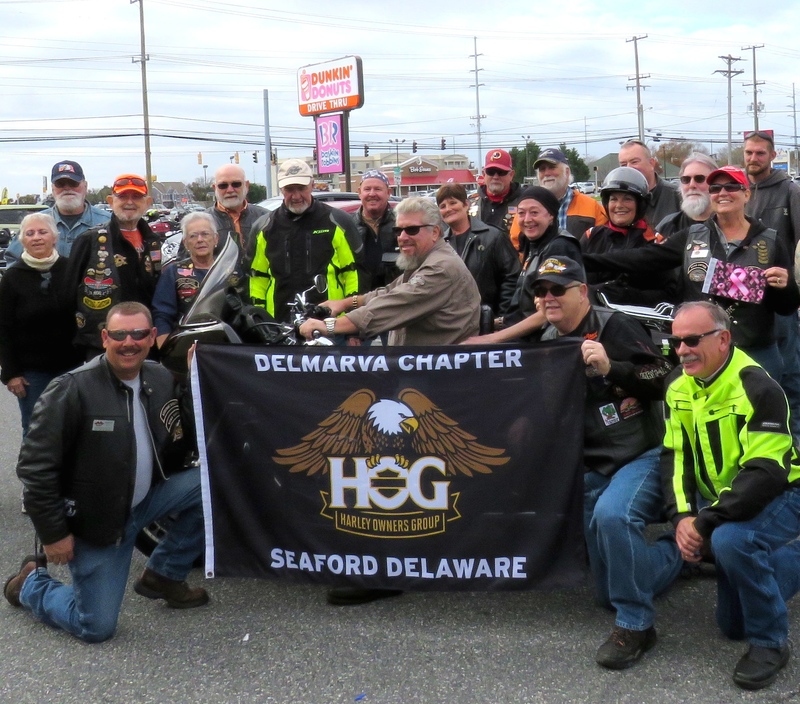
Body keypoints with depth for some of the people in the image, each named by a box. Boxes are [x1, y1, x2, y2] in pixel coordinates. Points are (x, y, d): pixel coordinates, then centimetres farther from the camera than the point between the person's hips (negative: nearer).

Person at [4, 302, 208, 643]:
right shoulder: (72, 390, -21)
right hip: (94, 520, -5)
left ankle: (163, 575, 6)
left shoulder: (163, 380, -2)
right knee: (96, 628, -4)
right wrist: (53, 534, -16)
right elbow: (35, 466, -19)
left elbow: (176, 448, 7)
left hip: (145, 500, 6)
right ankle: (30, 583, 27)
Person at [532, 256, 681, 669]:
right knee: (610, 593, 7)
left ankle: (635, 625, -23)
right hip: (593, 469, 7)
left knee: (612, 514, -40)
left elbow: (664, 380, -16)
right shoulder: (547, 343, 11)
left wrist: (611, 367, -27)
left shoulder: (613, 327, -9)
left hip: (643, 454, -7)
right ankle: (678, 548, 32)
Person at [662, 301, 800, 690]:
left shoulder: (757, 388, -26)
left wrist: (705, 522, -31)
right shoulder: (679, 386, -3)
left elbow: (765, 474, -31)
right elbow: (675, 456, -1)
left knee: (729, 539, -39)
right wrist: (682, 516, -17)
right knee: (732, 625, 8)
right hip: (722, 498, 7)